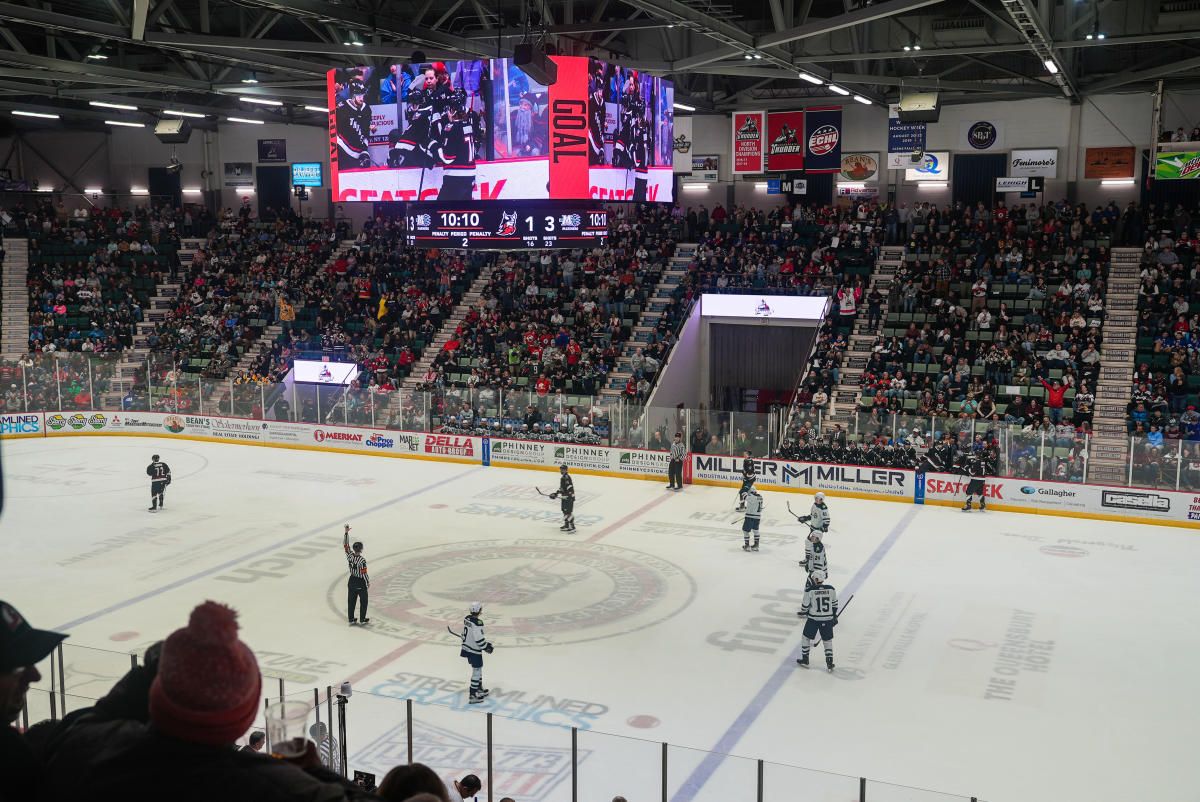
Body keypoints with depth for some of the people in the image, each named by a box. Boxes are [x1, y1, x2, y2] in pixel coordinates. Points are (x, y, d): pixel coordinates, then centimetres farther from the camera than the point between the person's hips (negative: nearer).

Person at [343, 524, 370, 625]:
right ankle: (362, 619, 22)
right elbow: (364, 573, -21)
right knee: (363, 601, 13)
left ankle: (351, 619, 22)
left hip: (352, 581, 5)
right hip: (361, 583, -5)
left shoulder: (350, 555, -13)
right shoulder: (362, 560, -27)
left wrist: (346, 532, -1)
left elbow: (345, 544, -3)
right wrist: (368, 582, -5)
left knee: (351, 601, 15)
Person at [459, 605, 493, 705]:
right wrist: (486, 647, -10)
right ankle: (473, 696, 4)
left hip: (466, 648, 9)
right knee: (476, 671, 1)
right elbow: (479, 639, -26)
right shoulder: (477, 623, -27)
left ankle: (479, 689, 36)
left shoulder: (467, 618, 1)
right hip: (474, 651, -9)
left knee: (478, 669, 23)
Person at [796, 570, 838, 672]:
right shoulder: (831, 589, -4)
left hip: (813, 619, -2)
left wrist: (802, 613, 15)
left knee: (807, 637, 18)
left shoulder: (810, 591, -14)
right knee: (827, 641, 14)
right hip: (827, 619, 2)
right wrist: (834, 617, 21)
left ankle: (805, 660, 25)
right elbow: (834, 604, 8)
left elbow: (805, 605, -6)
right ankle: (830, 665, 15)